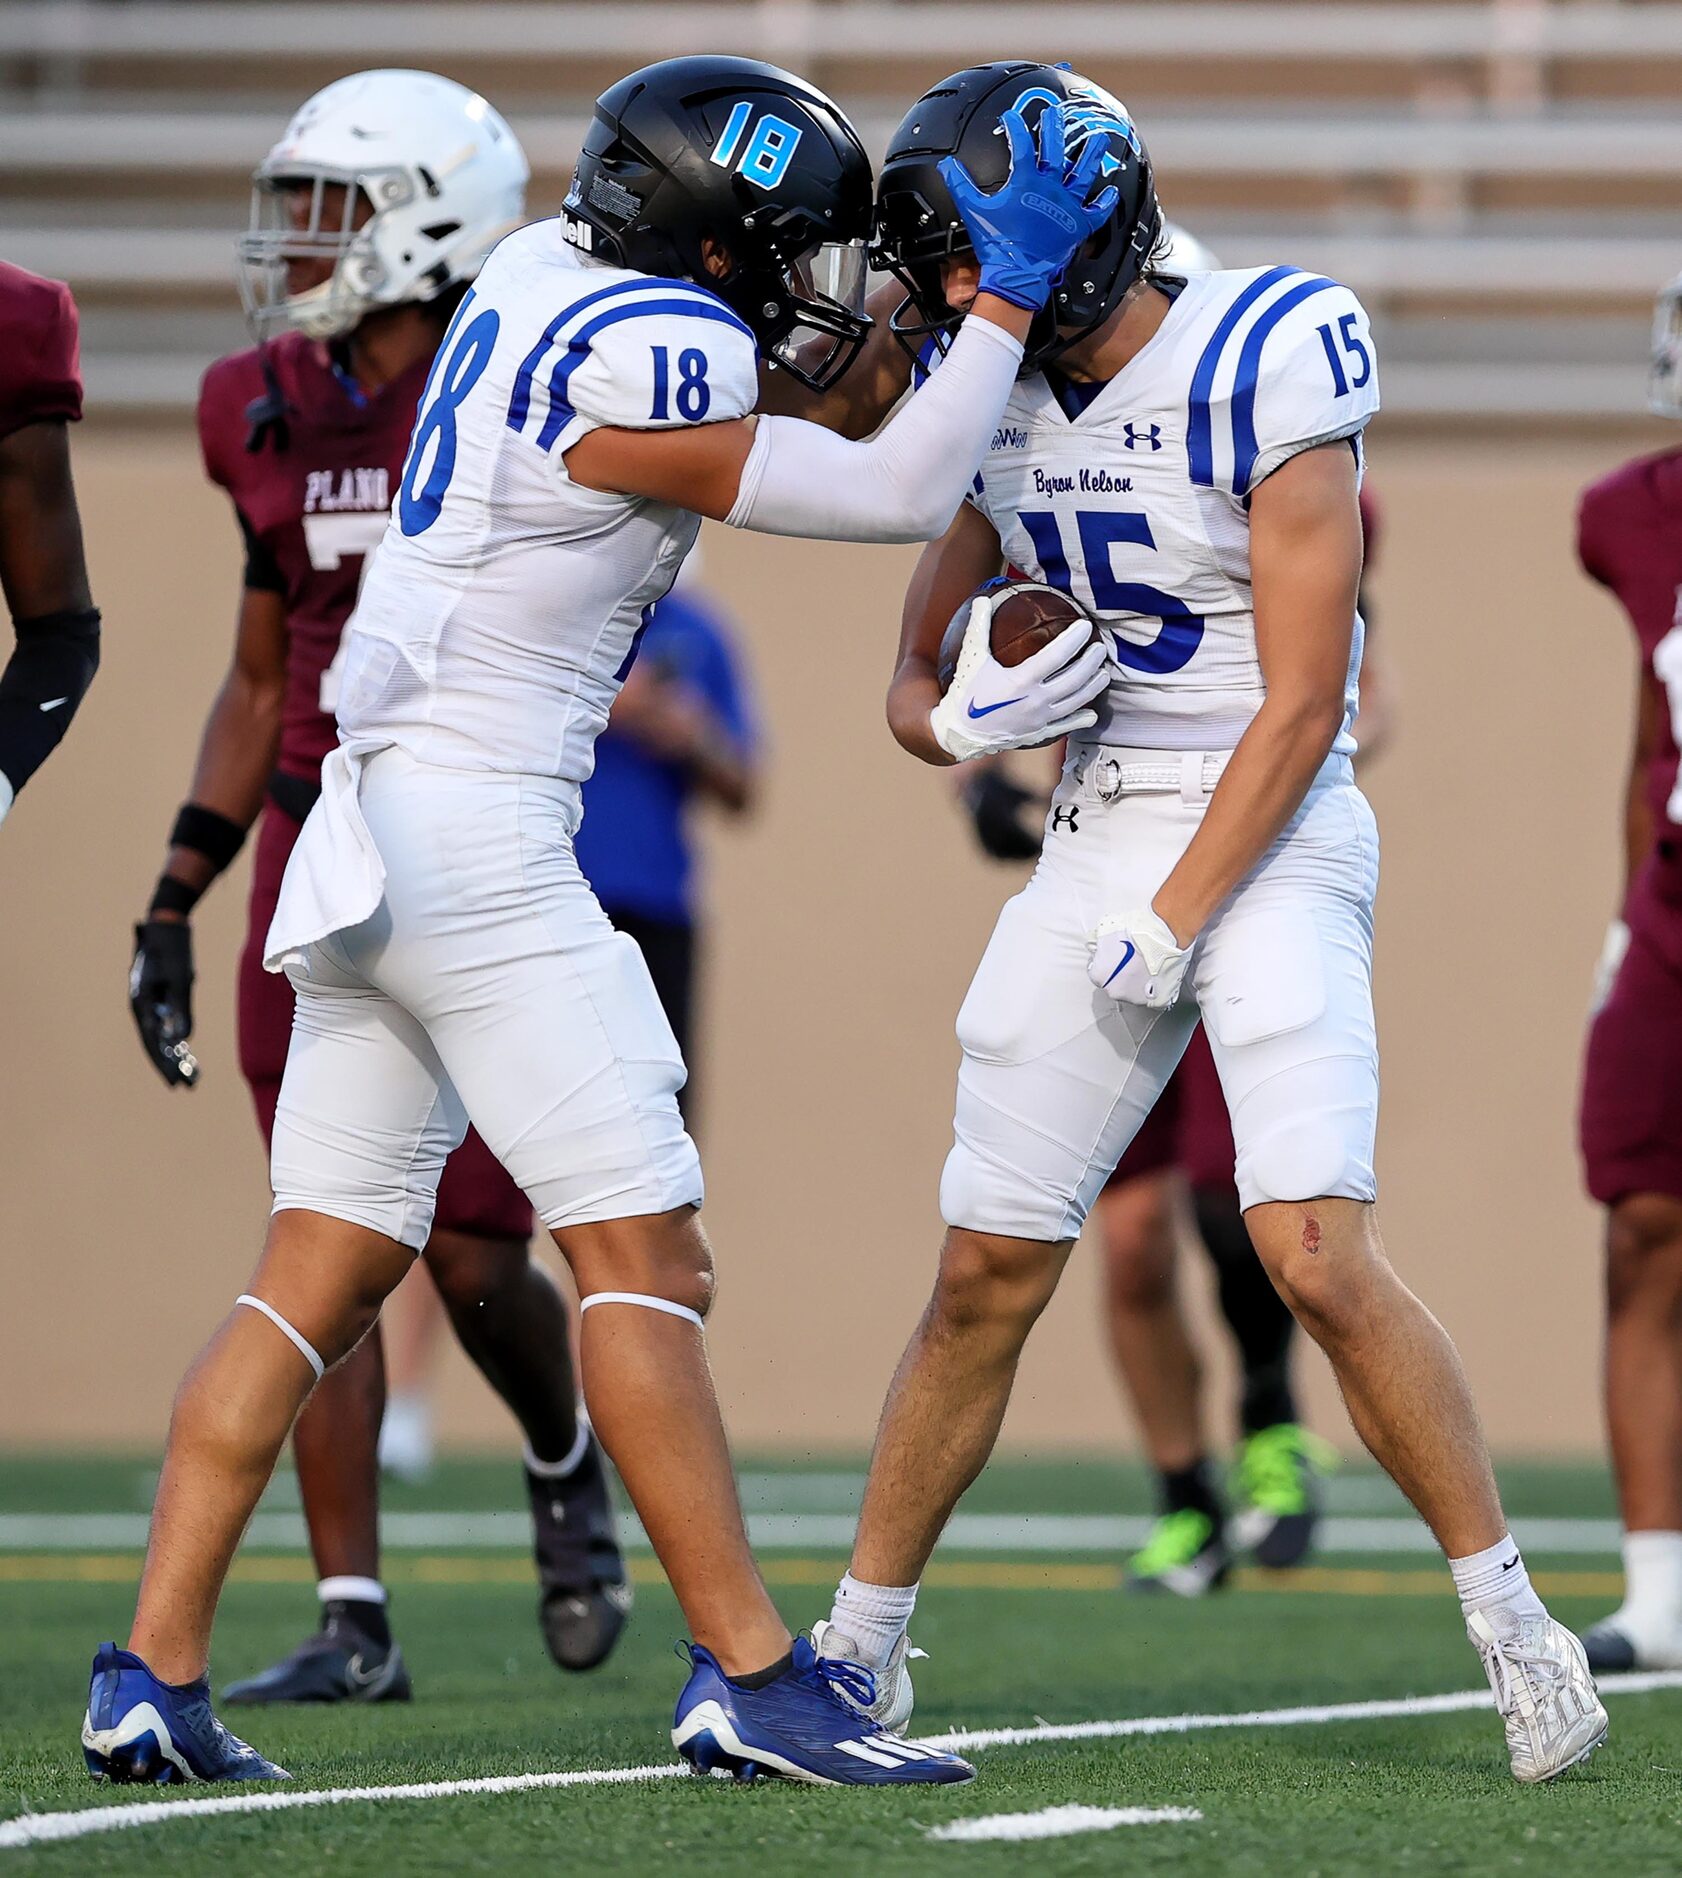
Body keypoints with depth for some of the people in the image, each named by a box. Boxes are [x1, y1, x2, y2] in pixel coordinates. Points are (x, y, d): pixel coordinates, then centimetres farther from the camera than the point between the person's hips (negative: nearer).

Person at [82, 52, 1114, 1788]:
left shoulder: (548, 267, 10)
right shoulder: (628, 367, -17)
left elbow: (777, 349, 27)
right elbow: (898, 498, -11)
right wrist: (1009, 293, -5)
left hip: (378, 834, 10)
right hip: (474, 829, -10)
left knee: (322, 1270, 8)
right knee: (642, 1251, -7)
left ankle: (151, 1677, 4)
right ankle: (750, 1676, -7)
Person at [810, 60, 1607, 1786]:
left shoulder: (1257, 378, -16)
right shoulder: (993, 399, 5)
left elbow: (1300, 707, -15)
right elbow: (917, 679, 13)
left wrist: (1171, 929, -16)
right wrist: (959, 719, -11)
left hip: (1267, 844, -6)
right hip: (1097, 842, 6)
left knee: (1315, 1253, -19)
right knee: (985, 1273, 6)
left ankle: (1511, 1624, -8)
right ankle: (857, 1652, 16)